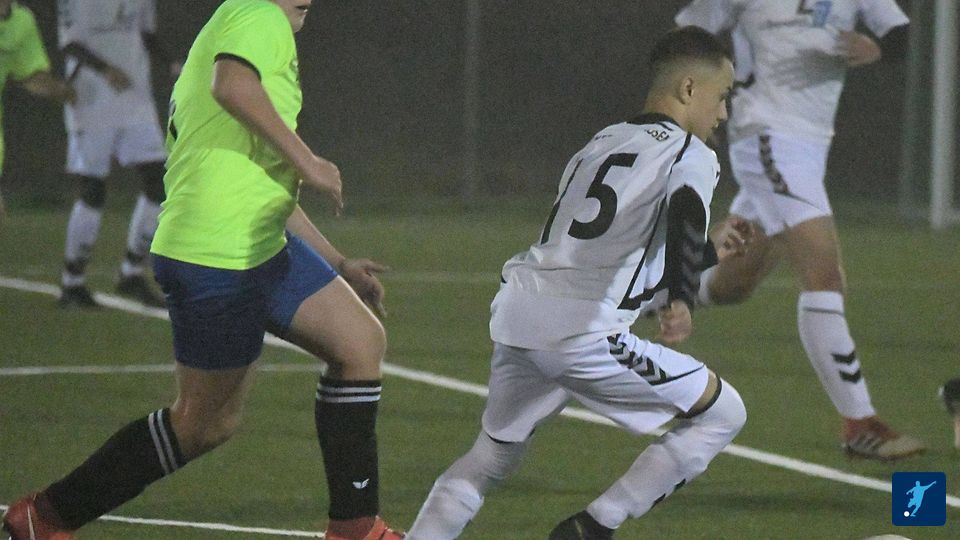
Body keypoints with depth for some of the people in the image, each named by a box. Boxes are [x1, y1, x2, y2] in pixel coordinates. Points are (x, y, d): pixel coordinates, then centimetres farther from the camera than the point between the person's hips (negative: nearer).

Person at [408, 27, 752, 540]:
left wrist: (709, 251, 48)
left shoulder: (601, 142, 26)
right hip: (581, 331, -8)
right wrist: (680, 300, -36)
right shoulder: (692, 156, 3)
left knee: (490, 458, 26)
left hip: (516, 311, 8)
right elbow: (684, 219, -20)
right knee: (722, 414, 5)